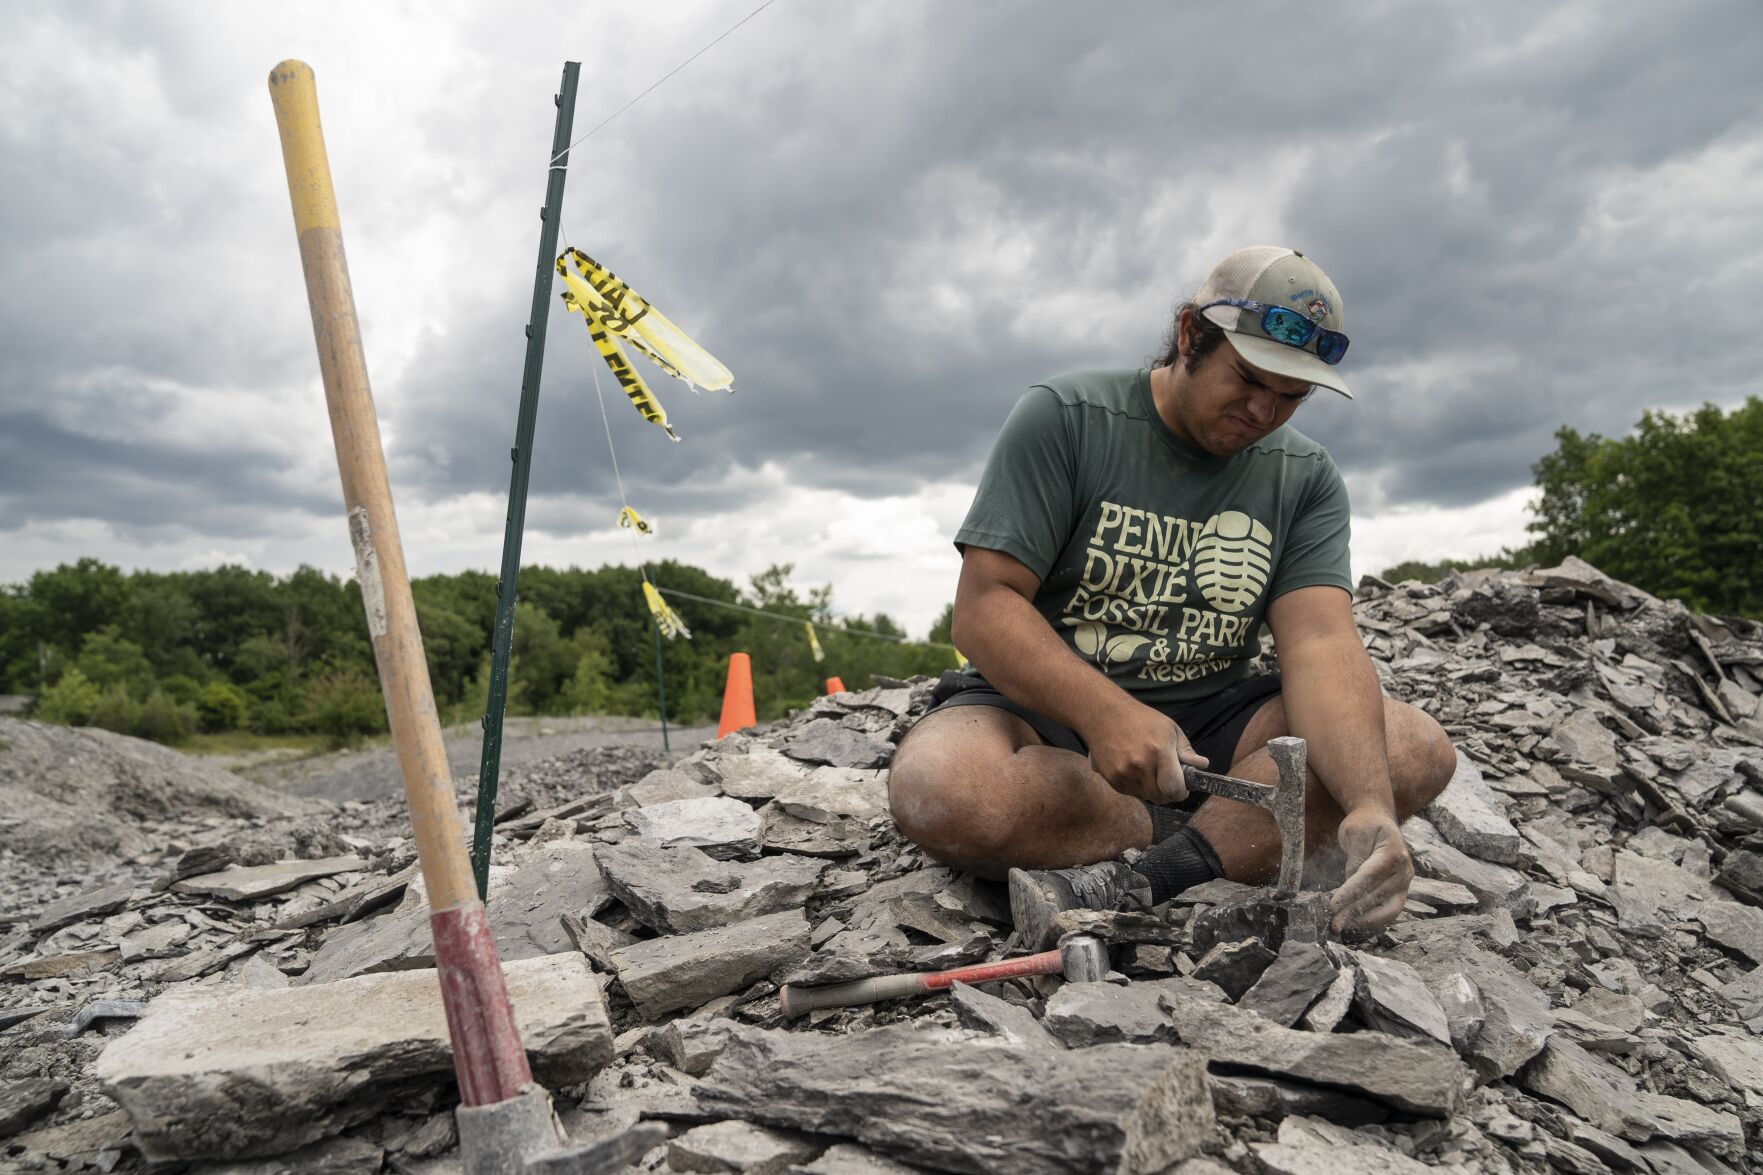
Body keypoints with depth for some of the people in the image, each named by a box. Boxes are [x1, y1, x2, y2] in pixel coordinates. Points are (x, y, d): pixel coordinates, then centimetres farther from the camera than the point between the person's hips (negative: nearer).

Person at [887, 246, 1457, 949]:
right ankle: (1241, 844, -16)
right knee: (939, 789, -36)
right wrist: (1105, 714, -34)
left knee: (1416, 748, -18)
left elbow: (1320, 645, -11)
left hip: (1208, 723, 3)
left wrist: (1370, 806, -31)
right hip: (1045, 714, -2)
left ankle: (1144, 878, -27)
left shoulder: (1307, 479, 3)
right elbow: (984, 607, -16)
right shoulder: (1063, 419, -8)